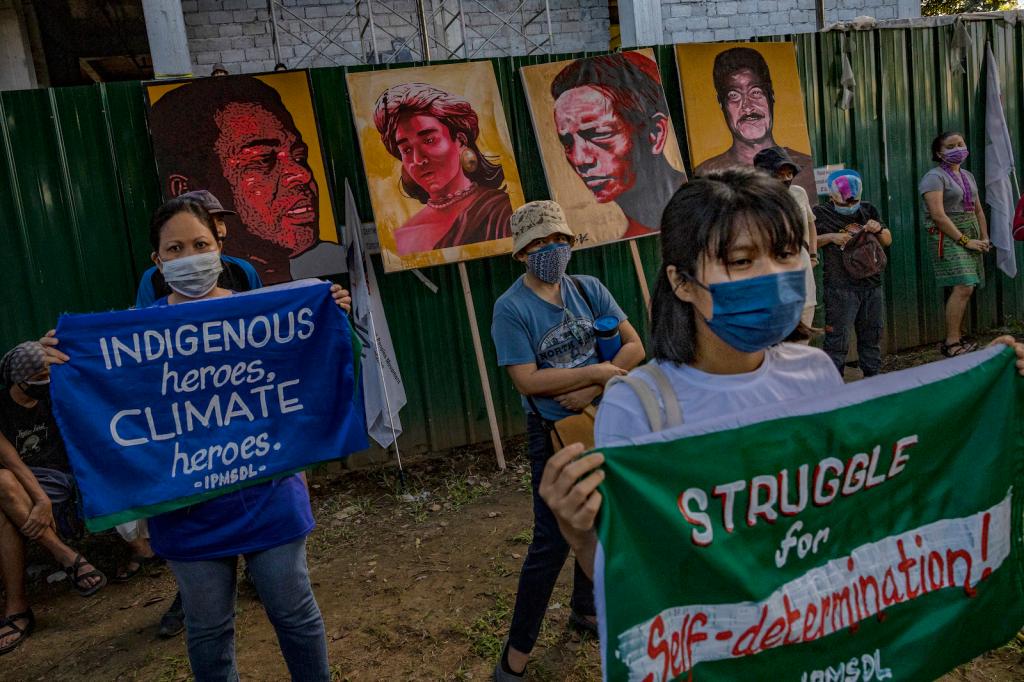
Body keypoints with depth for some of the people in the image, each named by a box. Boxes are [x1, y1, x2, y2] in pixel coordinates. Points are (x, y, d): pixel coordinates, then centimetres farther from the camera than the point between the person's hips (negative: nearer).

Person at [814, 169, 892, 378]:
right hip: (840, 287, -5)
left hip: (871, 283, 5)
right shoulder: (821, 213, -2)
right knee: (838, 337, -6)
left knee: (871, 334, 14)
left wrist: (879, 229, -4)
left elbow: (888, 241, 17)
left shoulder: (868, 210, 12)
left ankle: (873, 377, 26)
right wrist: (831, 237, -14)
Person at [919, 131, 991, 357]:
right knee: (963, 288, -18)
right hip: (948, 237, -8)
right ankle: (951, 344, -14)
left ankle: (956, 337, 11)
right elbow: (938, 215, -16)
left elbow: (978, 210, 23)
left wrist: (984, 238, 10)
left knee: (965, 289, 4)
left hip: (971, 237, 8)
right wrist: (964, 241, -16)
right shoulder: (935, 177, -7)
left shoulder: (967, 176, 19)